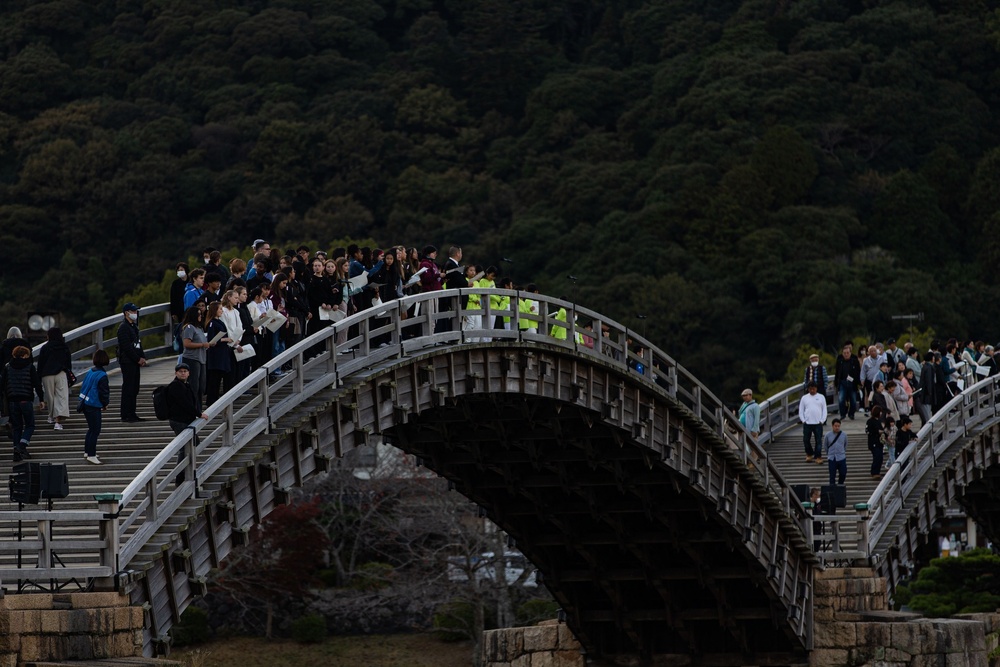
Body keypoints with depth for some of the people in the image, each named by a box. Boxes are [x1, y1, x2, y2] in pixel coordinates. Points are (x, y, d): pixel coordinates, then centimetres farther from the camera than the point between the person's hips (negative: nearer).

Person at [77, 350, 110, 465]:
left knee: (91, 429, 20)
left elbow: (83, 388, 14)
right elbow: (103, 392, -16)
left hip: (85, 403, 8)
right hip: (94, 406, -8)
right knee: (95, 431, -2)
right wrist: (105, 404, 3)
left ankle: (87, 452, 27)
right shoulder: (102, 376, -18)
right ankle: (91, 455, -2)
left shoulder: (90, 372, 6)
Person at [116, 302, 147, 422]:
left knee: (134, 388, 10)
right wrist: (138, 359, -15)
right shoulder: (123, 327, -12)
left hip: (135, 362, 10)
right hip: (127, 362, -10)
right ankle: (126, 415, -7)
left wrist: (142, 357, 8)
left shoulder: (133, 326, 19)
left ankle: (131, 413, 15)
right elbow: (126, 346, -18)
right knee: (128, 388, -8)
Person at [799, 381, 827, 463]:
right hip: (807, 423, 1)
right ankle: (809, 454, 23)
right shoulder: (804, 398, 9)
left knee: (819, 440, -5)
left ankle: (818, 456, -1)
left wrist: (822, 420, -5)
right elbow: (801, 411, 9)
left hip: (818, 423, -1)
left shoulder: (821, 397, 8)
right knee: (806, 440, 4)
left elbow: (824, 410, 6)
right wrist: (803, 420, -3)